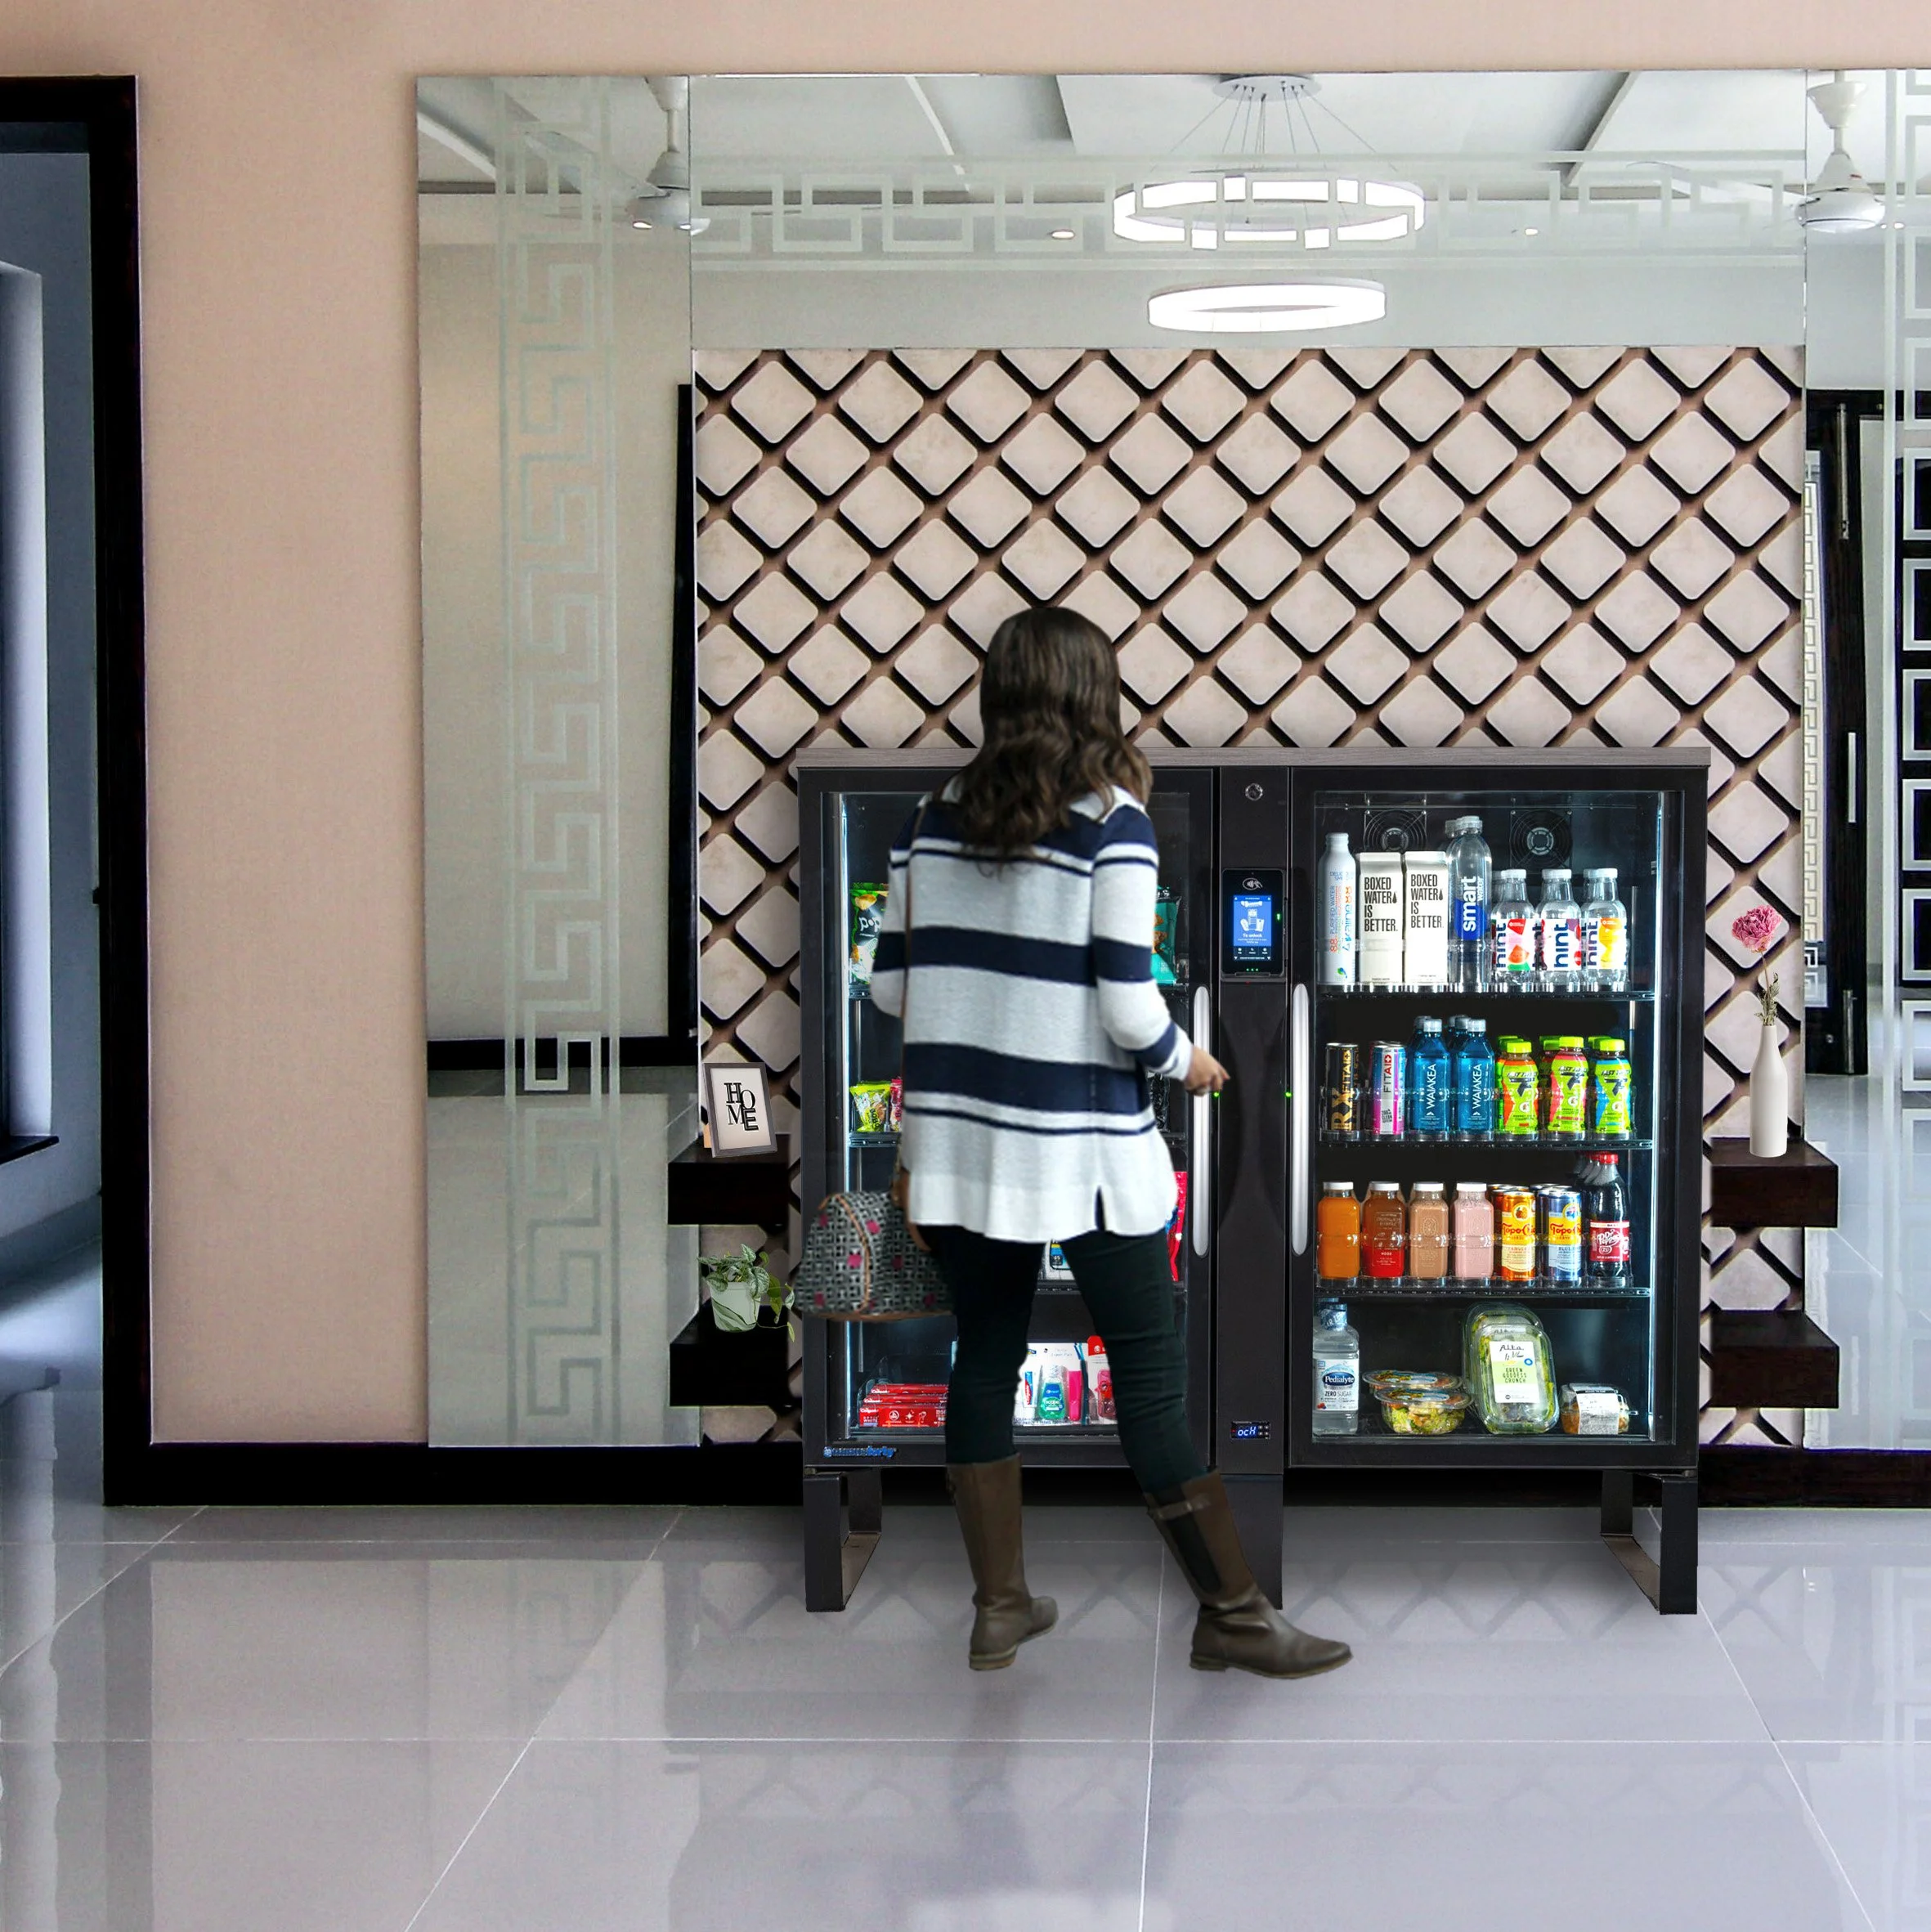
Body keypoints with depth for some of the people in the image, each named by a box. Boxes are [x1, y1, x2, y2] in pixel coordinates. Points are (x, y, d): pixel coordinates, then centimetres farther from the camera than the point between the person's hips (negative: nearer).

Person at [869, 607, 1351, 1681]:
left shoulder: (934, 822, 4)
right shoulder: (1113, 824, -11)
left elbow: (891, 984, 8)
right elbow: (1128, 1007, -15)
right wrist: (1188, 1063, 5)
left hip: (956, 1139, 5)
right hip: (1081, 1146, -5)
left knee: (986, 1357, 15)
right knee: (1153, 1378, 3)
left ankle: (1000, 1605, 22)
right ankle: (1234, 1615, 12)